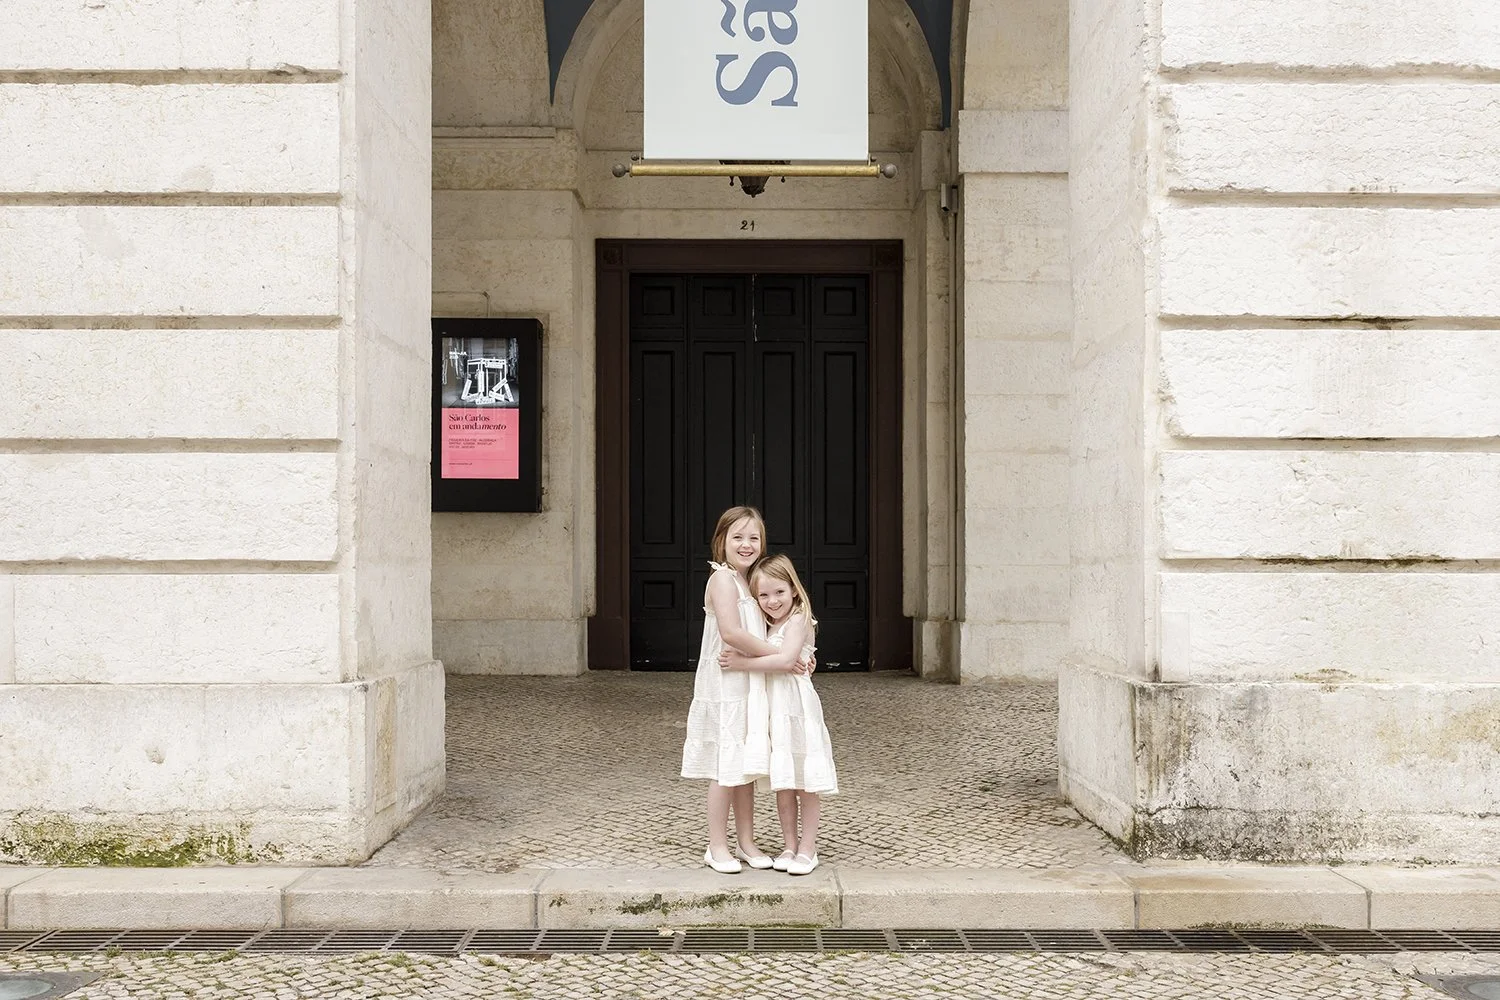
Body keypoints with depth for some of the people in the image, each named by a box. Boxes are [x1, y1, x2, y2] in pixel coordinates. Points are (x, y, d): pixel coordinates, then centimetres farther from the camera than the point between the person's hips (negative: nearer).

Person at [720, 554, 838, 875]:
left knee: (805, 781, 0)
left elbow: (786, 659, -22)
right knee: (782, 783, 10)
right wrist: (736, 656, -5)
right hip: (770, 706, 7)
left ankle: (807, 849, 6)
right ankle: (789, 846, 19)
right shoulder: (768, 626, 17)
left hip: (796, 705, -7)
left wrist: (743, 663, -20)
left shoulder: (799, 620, -9)